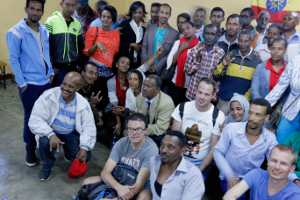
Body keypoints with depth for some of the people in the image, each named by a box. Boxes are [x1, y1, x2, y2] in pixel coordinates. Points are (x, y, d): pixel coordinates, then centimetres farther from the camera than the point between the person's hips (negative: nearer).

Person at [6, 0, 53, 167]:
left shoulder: (44, 31, 5)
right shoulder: (15, 32, -12)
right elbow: (14, 60, -11)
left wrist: (51, 73, 8)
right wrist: (21, 83, -12)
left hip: (46, 81, 5)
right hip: (29, 84, -5)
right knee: (31, 117, 7)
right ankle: (30, 150, 26)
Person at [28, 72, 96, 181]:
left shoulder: (83, 104, -12)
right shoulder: (49, 96, -21)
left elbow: (89, 128, -9)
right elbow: (35, 119, -24)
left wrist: (84, 147, -24)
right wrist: (50, 134, -40)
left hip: (71, 134, 2)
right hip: (51, 132, -2)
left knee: (85, 157, -14)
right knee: (44, 142, -34)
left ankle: (68, 154, 26)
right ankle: (47, 167, 2)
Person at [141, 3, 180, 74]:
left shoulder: (175, 34, -4)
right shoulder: (149, 29, 6)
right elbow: (144, 48, 6)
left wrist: (156, 67, -13)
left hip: (162, 71, -2)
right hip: (147, 69, 3)